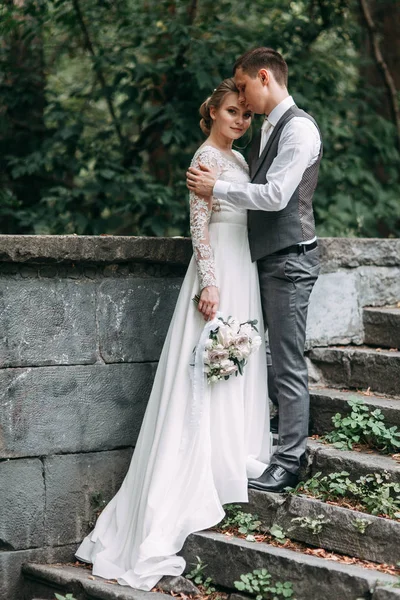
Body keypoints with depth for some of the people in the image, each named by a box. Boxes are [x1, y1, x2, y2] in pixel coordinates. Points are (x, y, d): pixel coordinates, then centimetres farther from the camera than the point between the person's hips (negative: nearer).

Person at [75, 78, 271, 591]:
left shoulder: (238, 159, 17)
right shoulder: (207, 156, -10)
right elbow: (199, 225, -16)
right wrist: (210, 283, -23)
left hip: (243, 270, 9)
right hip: (218, 271, -9)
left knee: (235, 370, 11)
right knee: (207, 376, -7)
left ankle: (232, 460, 19)